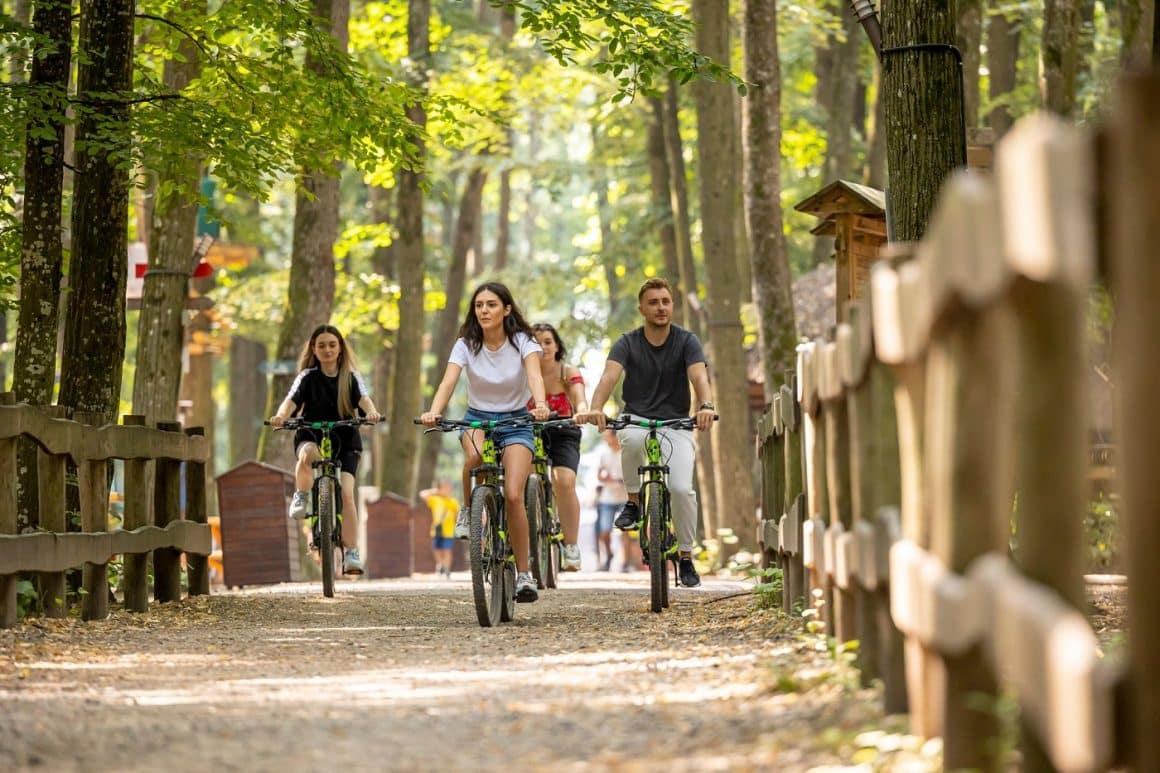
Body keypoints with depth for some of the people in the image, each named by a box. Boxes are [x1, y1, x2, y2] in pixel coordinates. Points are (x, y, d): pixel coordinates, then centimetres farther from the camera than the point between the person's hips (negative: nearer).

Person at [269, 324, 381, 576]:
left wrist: (372, 413, -40)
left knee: (346, 493, -17)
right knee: (307, 454, -38)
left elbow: (364, 399, -17)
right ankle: (301, 496, -10)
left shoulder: (351, 377, 1)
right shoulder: (307, 376, -1)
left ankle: (350, 552, -11)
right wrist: (280, 416, -39)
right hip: (311, 435, -1)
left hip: (345, 440, 1)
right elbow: (291, 401, -17)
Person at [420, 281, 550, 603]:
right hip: (477, 418, 1)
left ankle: (524, 574, -6)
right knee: (474, 455, -37)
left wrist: (540, 405, -51)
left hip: (516, 422, -1)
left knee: (513, 496, -18)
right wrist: (434, 411, -43)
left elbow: (534, 375, -29)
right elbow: (448, 381, -22)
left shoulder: (522, 342, -12)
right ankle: (468, 511, -8)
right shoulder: (466, 344, -8)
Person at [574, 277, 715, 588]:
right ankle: (633, 502, -13)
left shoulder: (686, 341, -4)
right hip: (637, 420, 0)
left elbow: (699, 376, -22)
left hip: (676, 425, 0)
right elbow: (609, 376, -22)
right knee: (633, 438, -38)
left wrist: (706, 406, -44)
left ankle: (685, 557, 1)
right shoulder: (628, 344, -4)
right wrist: (595, 408, -43)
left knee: (682, 489, -20)